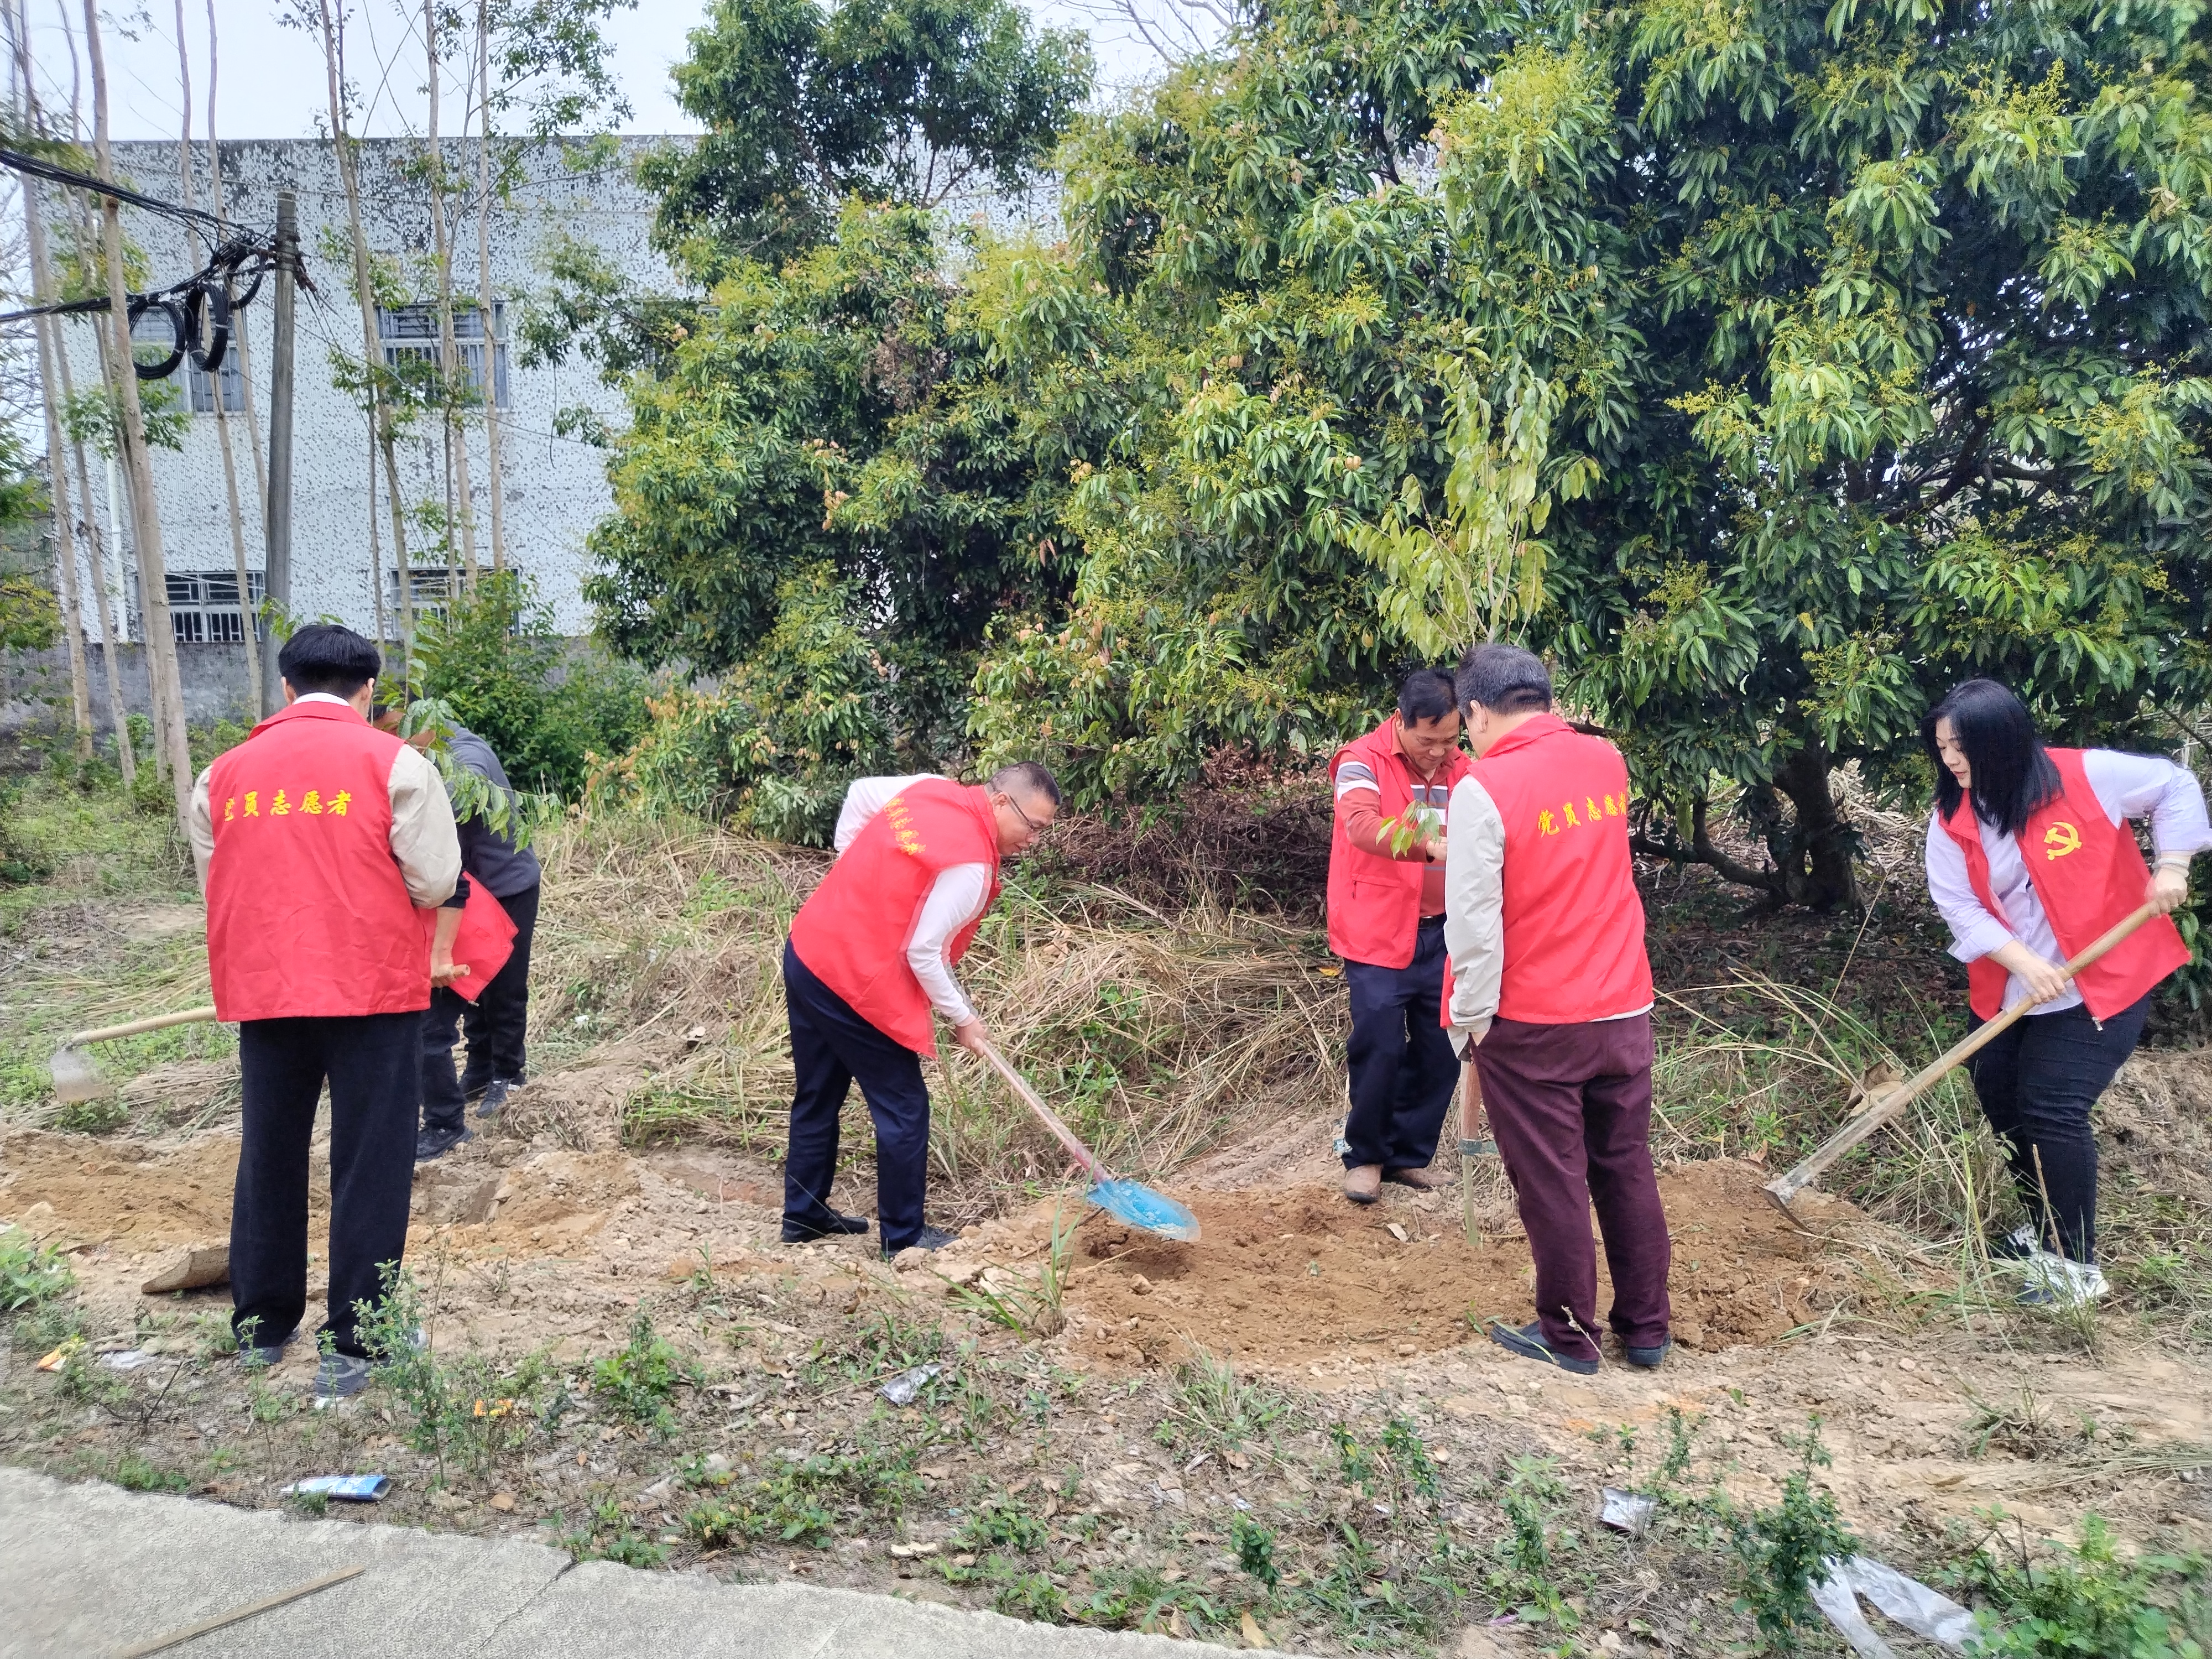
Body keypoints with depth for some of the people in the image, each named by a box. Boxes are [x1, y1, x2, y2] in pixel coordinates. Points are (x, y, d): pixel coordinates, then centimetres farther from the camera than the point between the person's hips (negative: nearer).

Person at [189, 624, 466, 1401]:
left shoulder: (222, 774, 7)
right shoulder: (392, 762, -4)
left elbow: (213, 884, 13)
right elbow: (435, 881, -8)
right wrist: (438, 951, 12)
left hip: (260, 992, 4)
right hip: (373, 987, -4)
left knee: (269, 1159, 18)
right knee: (368, 1167, 5)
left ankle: (261, 1327, 30)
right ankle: (352, 1345, 8)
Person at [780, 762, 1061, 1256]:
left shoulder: (932, 788, 3)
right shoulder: (970, 864, -21)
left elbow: (859, 795, 19)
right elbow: (924, 952, -18)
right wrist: (963, 1018, -4)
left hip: (806, 952, 9)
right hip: (857, 984, -9)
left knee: (817, 1096, 22)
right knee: (903, 1109, 6)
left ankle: (803, 1214, 36)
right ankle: (903, 1235, 18)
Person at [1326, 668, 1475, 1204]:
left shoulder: (1459, 767, 6)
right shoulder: (1363, 761, -12)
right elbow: (1363, 825, -31)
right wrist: (1430, 847, -46)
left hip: (1439, 932, 5)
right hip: (1378, 934, -5)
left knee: (1442, 1049, 9)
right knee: (1379, 1048, -4)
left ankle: (1409, 1153, 27)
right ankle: (1365, 1155, 17)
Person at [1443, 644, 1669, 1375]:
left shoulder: (1484, 790, -17)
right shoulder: (1607, 761, 2)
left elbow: (1473, 927, -18)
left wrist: (1470, 1022, -7)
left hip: (1532, 1026, -6)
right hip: (1624, 1011, 6)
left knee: (1551, 1183, 7)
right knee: (1627, 1170, 16)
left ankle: (1568, 1336, 20)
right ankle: (1646, 1328, 27)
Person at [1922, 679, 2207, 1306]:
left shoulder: (2088, 777, -16)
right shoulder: (1951, 821, -6)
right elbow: (1959, 907, -11)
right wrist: (2024, 962, -23)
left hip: (2104, 980, -5)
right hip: (2011, 989, 5)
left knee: (2054, 1109, -13)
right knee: (2001, 1099, 11)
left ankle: (2078, 1267, 0)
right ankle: (2044, 1233, 32)